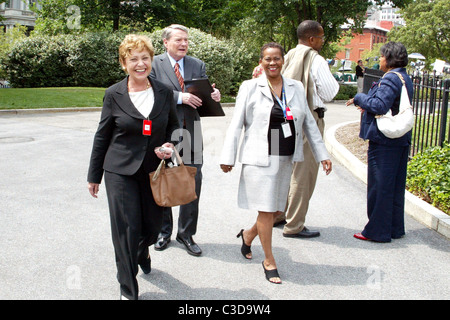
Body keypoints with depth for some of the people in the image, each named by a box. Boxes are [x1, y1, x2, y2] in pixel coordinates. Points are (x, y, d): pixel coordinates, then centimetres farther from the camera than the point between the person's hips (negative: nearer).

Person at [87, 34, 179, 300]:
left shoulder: (164, 92, 2)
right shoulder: (114, 94, -3)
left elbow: (174, 126, 14)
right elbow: (102, 136, 3)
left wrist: (170, 145, -9)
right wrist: (94, 176, 7)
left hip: (154, 171, 3)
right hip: (120, 172, -2)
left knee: (153, 226, 12)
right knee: (126, 230, -3)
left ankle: (142, 252, 50)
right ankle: (128, 290, 16)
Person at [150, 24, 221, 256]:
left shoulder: (198, 65, 11)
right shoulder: (154, 64, 0)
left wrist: (213, 96, -14)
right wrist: (179, 97, -23)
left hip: (191, 132, 3)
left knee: (193, 183, 2)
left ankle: (186, 233, 17)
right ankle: (163, 231, 28)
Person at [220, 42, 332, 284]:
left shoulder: (296, 88, 10)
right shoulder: (250, 87, -1)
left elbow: (309, 123, 14)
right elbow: (236, 124, -1)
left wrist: (322, 154, 11)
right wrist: (228, 157, -5)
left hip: (286, 159, 5)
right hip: (260, 159, -4)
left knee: (278, 209, 10)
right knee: (266, 210, -1)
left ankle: (248, 235, 38)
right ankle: (269, 261, 16)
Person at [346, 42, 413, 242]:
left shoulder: (390, 79, -16)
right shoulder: (405, 79, 15)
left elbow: (379, 106, -26)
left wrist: (359, 98, -11)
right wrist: (367, 106, 13)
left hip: (384, 141, -10)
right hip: (400, 140, 10)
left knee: (379, 186, -1)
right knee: (395, 187, 15)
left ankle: (378, 231, 7)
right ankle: (395, 228, 25)